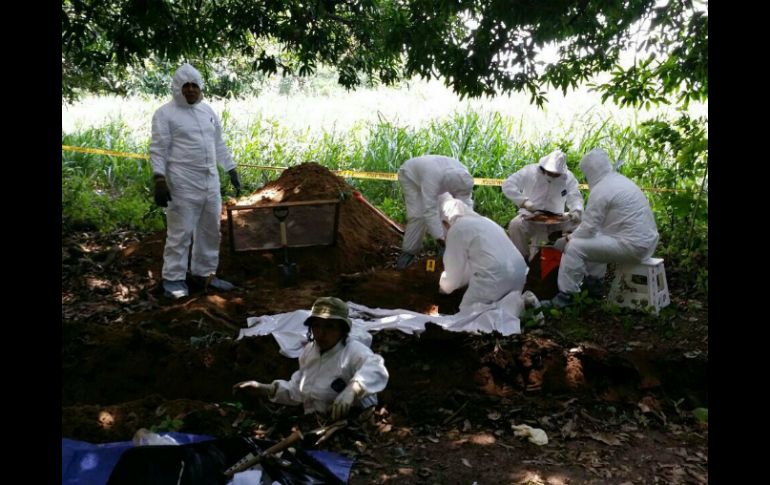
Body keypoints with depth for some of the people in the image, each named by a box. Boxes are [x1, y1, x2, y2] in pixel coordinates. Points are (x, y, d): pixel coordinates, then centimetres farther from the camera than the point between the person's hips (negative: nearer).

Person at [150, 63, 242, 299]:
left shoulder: (208, 111, 14)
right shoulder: (165, 113, -5)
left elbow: (219, 144, 20)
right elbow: (158, 149, -9)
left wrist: (232, 170, 18)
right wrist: (159, 179, -18)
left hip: (210, 182, 7)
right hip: (182, 184, -7)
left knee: (210, 230, 12)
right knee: (180, 232, -3)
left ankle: (205, 273, 25)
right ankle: (173, 278, 7)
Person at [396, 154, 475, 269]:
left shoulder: (462, 175, -27)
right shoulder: (432, 179, -45)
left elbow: (465, 203, -22)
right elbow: (430, 211, -45)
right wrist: (440, 238, -44)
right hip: (410, 175, -6)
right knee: (418, 215, -19)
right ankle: (409, 251, -5)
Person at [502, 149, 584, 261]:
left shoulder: (568, 177, -4)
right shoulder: (530, 171, -12)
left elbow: (575, 197, -7)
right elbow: (507, 185, -16)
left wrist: (576, 211, -32)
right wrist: (524, 201, -28)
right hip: (531, 216, -2)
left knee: (578, 225, -22)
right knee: (515, 225, -33)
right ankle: (523, 258, -15)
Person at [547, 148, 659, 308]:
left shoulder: (600, 189, -13)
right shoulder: (621, 180, 15)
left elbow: (588, 228, -12)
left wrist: (567, 239, 4)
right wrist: (573, 235, 19)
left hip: (633, 246, -10)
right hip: (647, 240, 10)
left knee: (574, 246, -8)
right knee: (594, 239, 30)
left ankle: (565, 294, -1)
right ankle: (594, 284, 35)